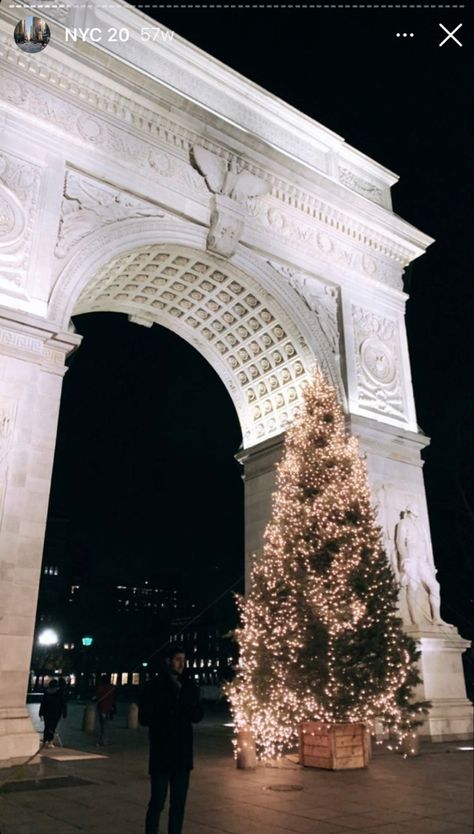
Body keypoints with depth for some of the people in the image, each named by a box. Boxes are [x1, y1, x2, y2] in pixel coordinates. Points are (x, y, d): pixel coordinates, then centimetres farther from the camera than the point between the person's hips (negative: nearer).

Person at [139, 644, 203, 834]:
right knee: (157, 803, -1)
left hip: (183, 754, 4)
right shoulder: (154, 686, -5)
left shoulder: (189, 686, 6)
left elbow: (197, 716, 6)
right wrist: (168, 714, -18)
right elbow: (144, 717, -7)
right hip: (161, 754, -4)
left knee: (178, 804, 10)